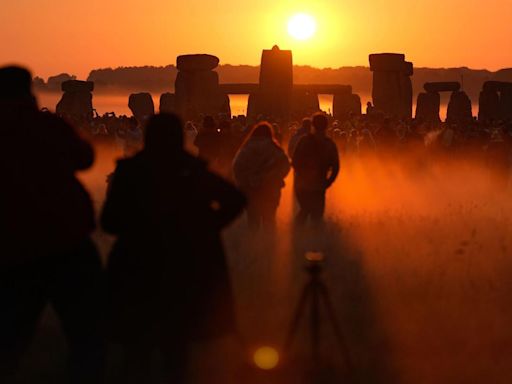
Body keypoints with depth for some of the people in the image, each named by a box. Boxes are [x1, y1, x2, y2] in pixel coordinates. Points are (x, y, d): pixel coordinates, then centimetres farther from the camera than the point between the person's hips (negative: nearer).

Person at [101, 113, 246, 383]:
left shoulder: (129, 170, -8)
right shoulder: (193, 170, -1)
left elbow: (110, 223, -8)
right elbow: (235, 200, -6)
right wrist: (204, 226, 0)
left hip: (140, 268, -3)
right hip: (188, 267, 3)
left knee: (137, 345, 10)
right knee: (176, 341, 18)